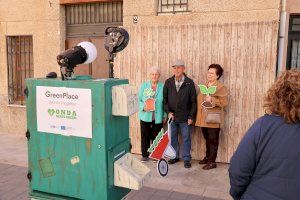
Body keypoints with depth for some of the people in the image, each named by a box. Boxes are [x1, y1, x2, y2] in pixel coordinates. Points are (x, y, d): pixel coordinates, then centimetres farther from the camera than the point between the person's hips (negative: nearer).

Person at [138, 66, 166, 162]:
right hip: (145, 116, 1)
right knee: (145, 136, 5)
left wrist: (165, 115, 3)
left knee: (156, 137, 5)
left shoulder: (162, 87, 2)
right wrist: (143, 107, -14)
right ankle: (145, 155, 19)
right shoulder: (144, 86, 5)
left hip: (158, 117, 0)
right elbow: (139, 100, 5)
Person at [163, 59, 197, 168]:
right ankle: (175, 156, 27)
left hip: (185, 117, -2)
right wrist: (168, 112, -4)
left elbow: (194, 101, -3)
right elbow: (164, 99, 7)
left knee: (186, 138, 6)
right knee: (173, 138, 12)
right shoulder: (168, 82, 4)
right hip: (172, 116, 3)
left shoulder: (189, 82, -3)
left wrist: (191, 116, -7)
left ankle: (186, 159, 18)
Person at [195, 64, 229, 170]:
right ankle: (207, 157, 31)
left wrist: (212, 100, -24)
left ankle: (212, 161, 8)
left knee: (213, 140, 0)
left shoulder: (221, 87, -8)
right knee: (207, 139, 18)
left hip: (213, 119, -7)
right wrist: (198, 116, 18)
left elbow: (224, 102, -16)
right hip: (203, 118, 7)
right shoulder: (203, 86, 15)